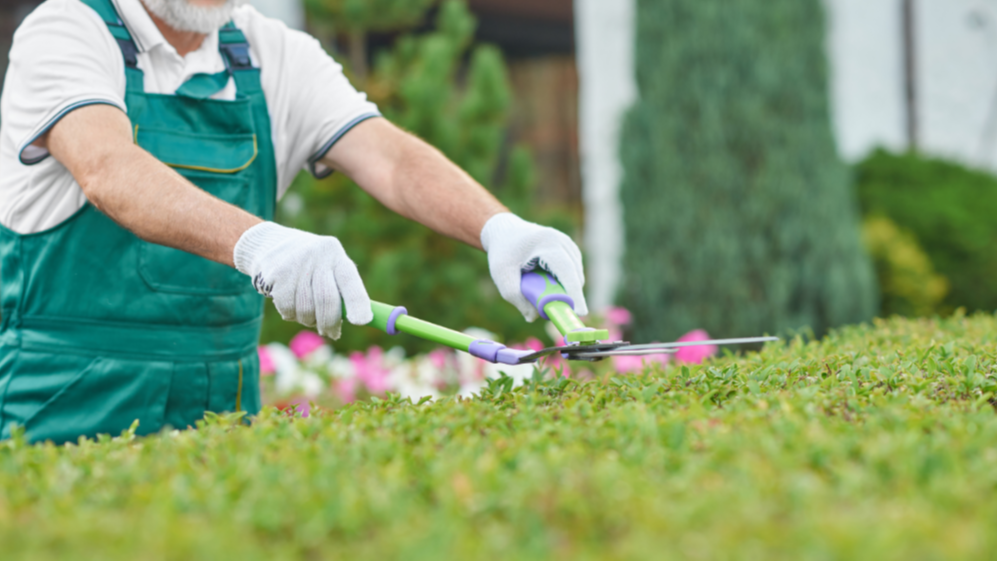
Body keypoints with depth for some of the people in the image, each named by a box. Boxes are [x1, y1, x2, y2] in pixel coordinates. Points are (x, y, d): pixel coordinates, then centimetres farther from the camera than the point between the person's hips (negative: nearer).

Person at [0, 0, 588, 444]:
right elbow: (108, 171, -28)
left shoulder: (276, 58, 7)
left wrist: (499, 227, -28)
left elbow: (390, 158, -7)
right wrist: (255, 241, -45)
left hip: (221, 402, 5)